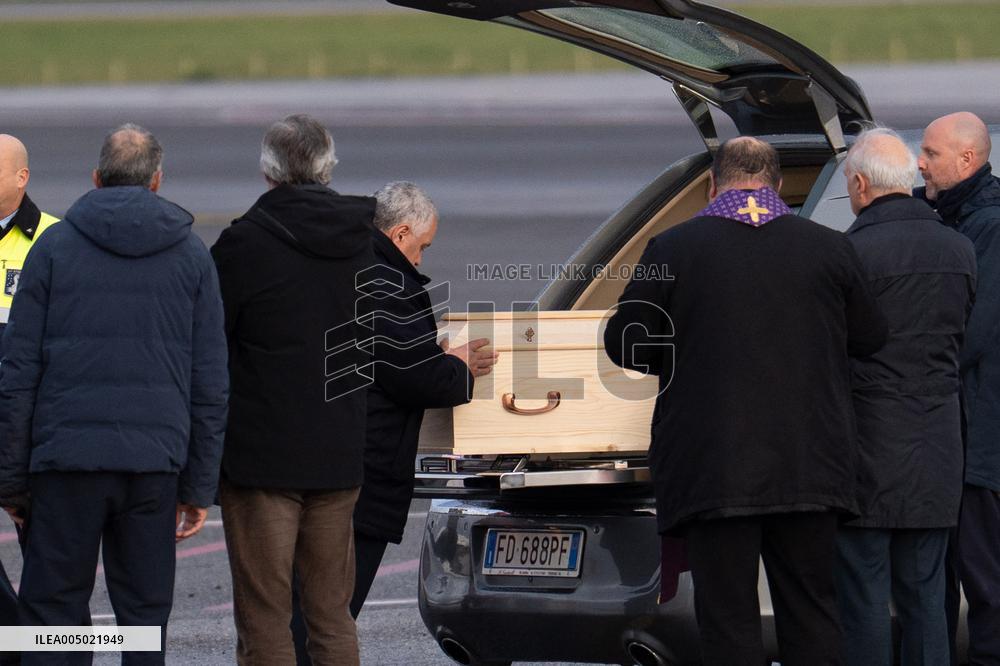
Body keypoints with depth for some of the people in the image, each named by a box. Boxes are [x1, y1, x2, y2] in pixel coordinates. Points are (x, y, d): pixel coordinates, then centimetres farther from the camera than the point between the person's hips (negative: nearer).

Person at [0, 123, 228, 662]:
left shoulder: (54, 246, 3)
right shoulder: (191, 255, 8)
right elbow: (210, 382, 6)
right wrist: (199, 486, 10)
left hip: (66, 459, -2)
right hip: (155, 465, 2)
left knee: (51, 615, 1)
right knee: (145, 615, 7)